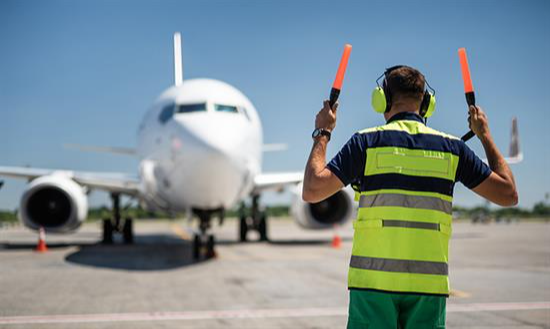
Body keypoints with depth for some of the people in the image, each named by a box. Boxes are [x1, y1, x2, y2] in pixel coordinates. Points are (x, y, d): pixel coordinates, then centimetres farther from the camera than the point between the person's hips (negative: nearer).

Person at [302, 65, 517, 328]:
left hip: (374, 280, -2)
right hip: (429, 284, 2)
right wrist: (486, 136, 22)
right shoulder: (451, 147, 5)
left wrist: (322, 134, 8)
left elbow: (312, 191, -5)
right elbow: (508, 194, 11)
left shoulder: (367, 142, -2)